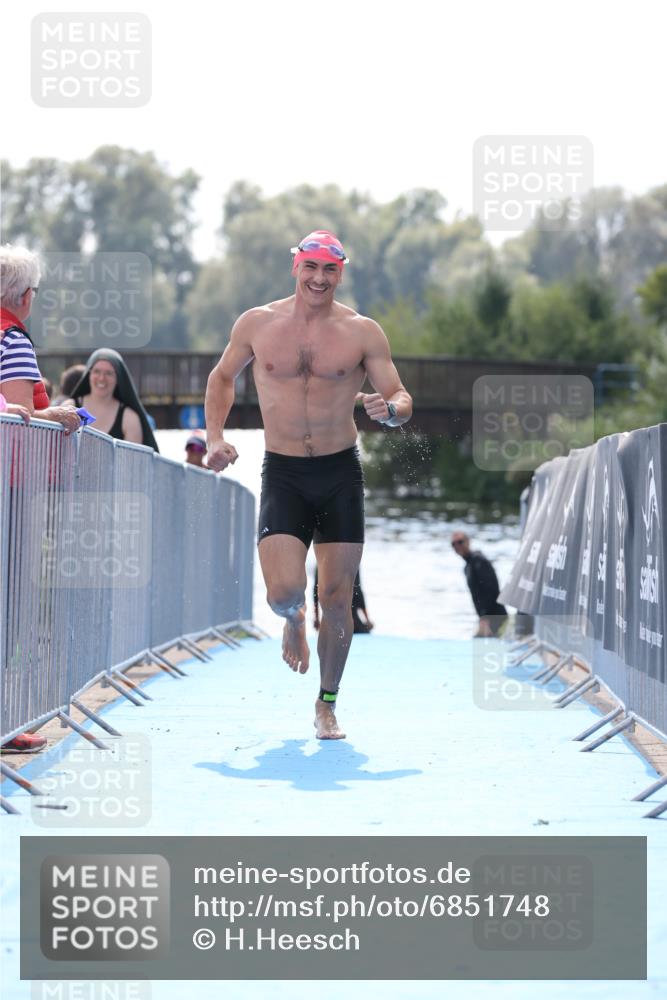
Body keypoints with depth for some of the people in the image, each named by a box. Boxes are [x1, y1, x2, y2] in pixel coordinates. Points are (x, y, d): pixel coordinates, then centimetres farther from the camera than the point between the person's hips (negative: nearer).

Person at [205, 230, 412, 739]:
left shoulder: (362, 332, -1)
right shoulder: (257, 324, 1)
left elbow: (402, 400, 1)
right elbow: (222, 377, 18)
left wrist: (390, 409, -23)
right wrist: (216, 437, 5)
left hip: (341, 473, 0)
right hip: (283, 473, 0)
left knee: (337, 600, 1)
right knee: (284, 591, -16)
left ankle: (327, 705, 18)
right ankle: (294, 620, 23)